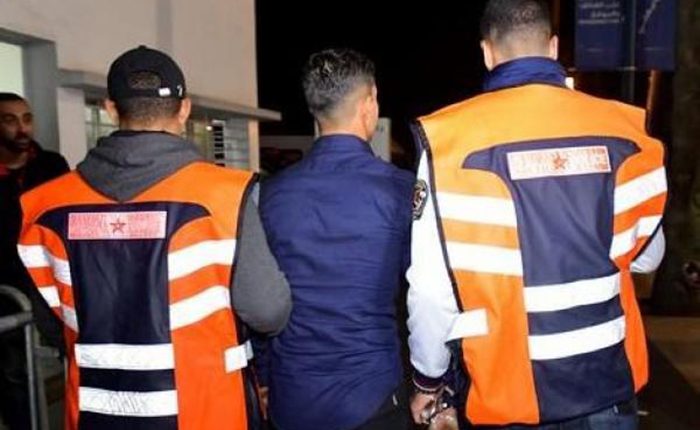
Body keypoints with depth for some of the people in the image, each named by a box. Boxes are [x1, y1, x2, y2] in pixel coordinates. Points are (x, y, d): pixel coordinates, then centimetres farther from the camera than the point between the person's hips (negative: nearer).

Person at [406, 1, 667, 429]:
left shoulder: (452, 139, -16)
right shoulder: (624, 129, -5)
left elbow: (433, 286, -16)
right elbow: (646, 255, 8)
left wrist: (428, 379, 0)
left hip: (508, 389, -2)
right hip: (607, 379, 3)